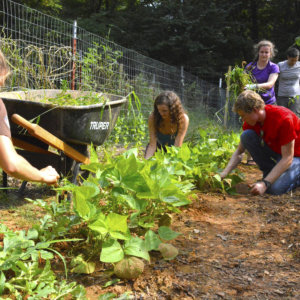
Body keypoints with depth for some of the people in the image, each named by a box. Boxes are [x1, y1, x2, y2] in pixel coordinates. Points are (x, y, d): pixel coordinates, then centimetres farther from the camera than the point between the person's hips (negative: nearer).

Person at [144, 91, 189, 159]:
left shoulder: (183, 119, -26)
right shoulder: (153, 117, -23)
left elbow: (177, 147, -28)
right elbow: (152, 145, -25)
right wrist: (146, 161, -40)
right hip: (157, 149, 0)